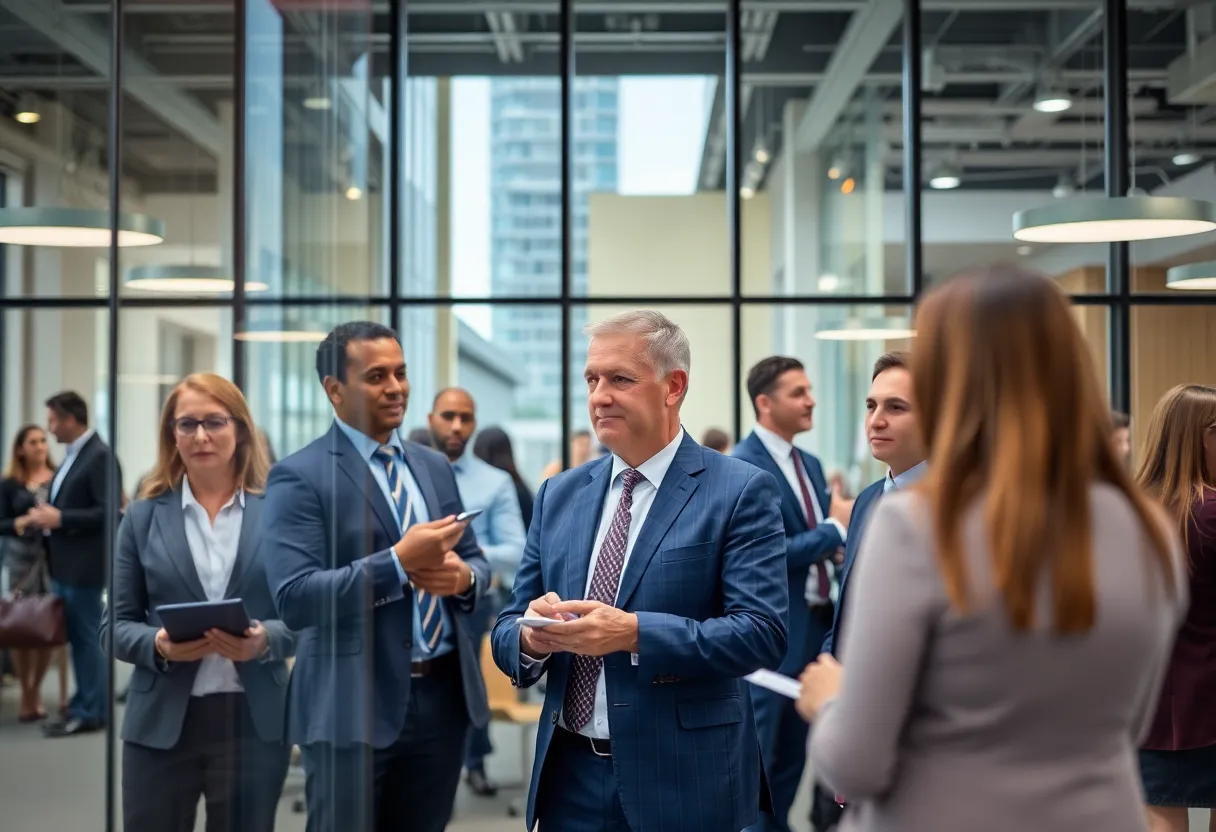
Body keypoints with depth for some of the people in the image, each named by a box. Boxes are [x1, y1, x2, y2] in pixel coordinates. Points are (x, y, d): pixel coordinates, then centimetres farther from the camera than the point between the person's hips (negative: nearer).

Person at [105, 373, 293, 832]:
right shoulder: (144, 515, 5)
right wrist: (158, 644, -15)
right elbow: (116, 624, 5)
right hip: (161, 724, 0)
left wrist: (265, 639, -17)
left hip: (254, 723, 0)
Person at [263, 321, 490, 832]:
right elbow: (294, 599, -17)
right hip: (354, 705, -5)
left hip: (444, 694, 6)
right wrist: (399, 561, -23)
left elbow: (476, 562, 16)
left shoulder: (435, 466, 13)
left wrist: (463, 576, -8)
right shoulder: (299, 476, -8)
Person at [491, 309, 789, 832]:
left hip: (682, 781, -4)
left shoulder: (741, 491, -7)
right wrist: (531, 635, -15)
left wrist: (634, 633, -25)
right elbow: (507, 631, 8)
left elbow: (762, 632, -15)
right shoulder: (559, 494, 9)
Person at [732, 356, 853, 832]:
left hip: (814, 627, 9)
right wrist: (835, 529, -14)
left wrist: (839, 542, -4)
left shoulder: (810, 465, 12)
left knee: (793, 757, 16)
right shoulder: (742, 467, -15)